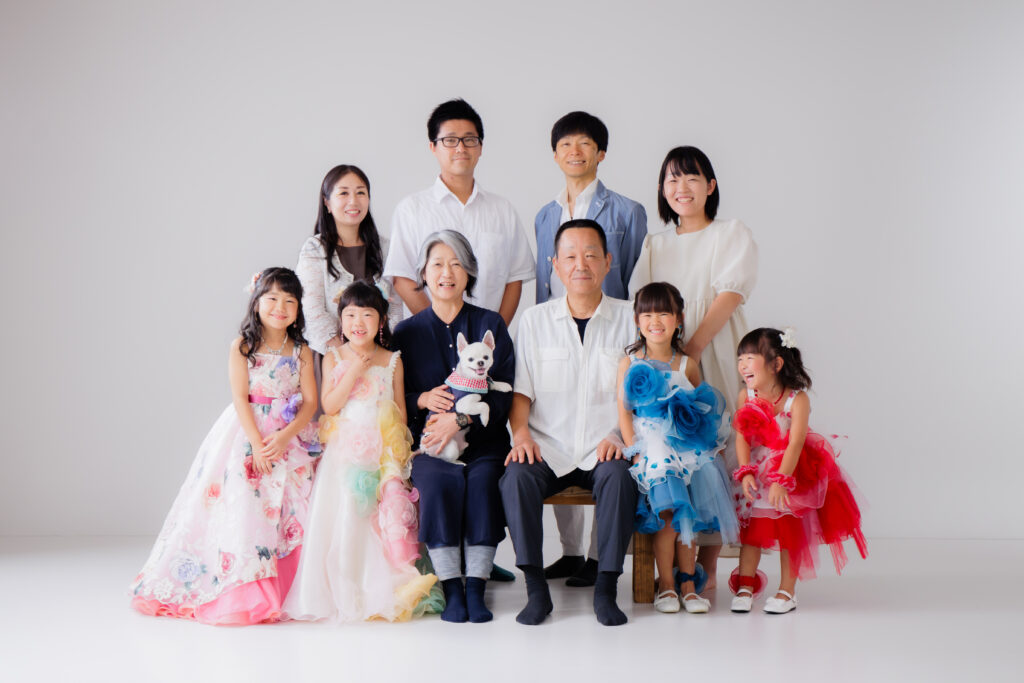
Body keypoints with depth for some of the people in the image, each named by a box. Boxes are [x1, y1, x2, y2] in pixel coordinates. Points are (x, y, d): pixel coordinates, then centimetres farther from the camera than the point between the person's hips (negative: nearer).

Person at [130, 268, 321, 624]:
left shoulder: (302, 352, 7)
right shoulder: (241, 347, 0)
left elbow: (310, 401, 1)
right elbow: (240, 398, -7)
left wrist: (285, 437, -15)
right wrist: (257, 443, -17)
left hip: (290, 437, 3)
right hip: (247, 434, -2)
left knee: (288, 514, -4)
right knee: (240, 506, -9)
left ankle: (281, 592, 3)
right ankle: (240, 595, -4)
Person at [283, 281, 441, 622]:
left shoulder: (392, 361, 9)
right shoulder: (334, 358, 8)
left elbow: (401, 409, 11)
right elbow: (329, 405, -3)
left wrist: (397, 443, -3)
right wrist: (355, 370, -9)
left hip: (385, 449, 0)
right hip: (345, 449, 0)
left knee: (394, 497, -22)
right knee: (344, 511, -15)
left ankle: (405, 577, -20)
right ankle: (345, 590, -7)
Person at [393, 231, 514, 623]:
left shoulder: (490, 325, 8)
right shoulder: (406, 333, 12)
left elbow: (502, 395, -1)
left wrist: (460, 418, -16)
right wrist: (424, 399, -11)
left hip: (482, 439, 0)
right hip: (427, 441, 0)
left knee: (483, 481, -32)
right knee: (440, 481, -31)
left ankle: (476, 587, -24)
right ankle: (451, 588, -23)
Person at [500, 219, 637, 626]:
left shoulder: (628, 320, 8)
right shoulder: (534, 321, 12)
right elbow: (521, 391, 10)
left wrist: (620, 435, -11)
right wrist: (521, 433, -9)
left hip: (604, 450, -1)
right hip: (548, 449, 1)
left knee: (619, 477, -33)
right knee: (516, 478, -29)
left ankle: (605, 590, -22)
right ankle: (536, 590, -20)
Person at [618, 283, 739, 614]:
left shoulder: (687, 366, 11)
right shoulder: (629, 364, 7)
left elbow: (703, 411, 16)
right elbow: (624, 412, 2)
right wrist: (636, 452, -9)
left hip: (685, 450, 2)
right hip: (648, 450, -2)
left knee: (685, 511, -13)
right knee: (668, 511, -19)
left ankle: (687, 585, -3)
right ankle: (666, 585, -8)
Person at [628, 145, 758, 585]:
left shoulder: (733, 236, 6)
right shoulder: (654, 245, 19)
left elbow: (728, 297, -7)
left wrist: (691, 350, -19)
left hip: (714, 357, -3)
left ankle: (707, 566, 1)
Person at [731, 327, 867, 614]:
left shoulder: (797, 399, -21)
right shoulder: (746, 397, -9)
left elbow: (795, 443, -27)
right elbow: (741, 437, -13)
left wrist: (780, 480, -36)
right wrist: (745, 473, -27)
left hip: (791, 472, -3)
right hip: (757, 473, 3)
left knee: (790, 531, 2)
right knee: (751, 528, 3)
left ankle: (787, 591, 11)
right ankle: (745, 586, 12)